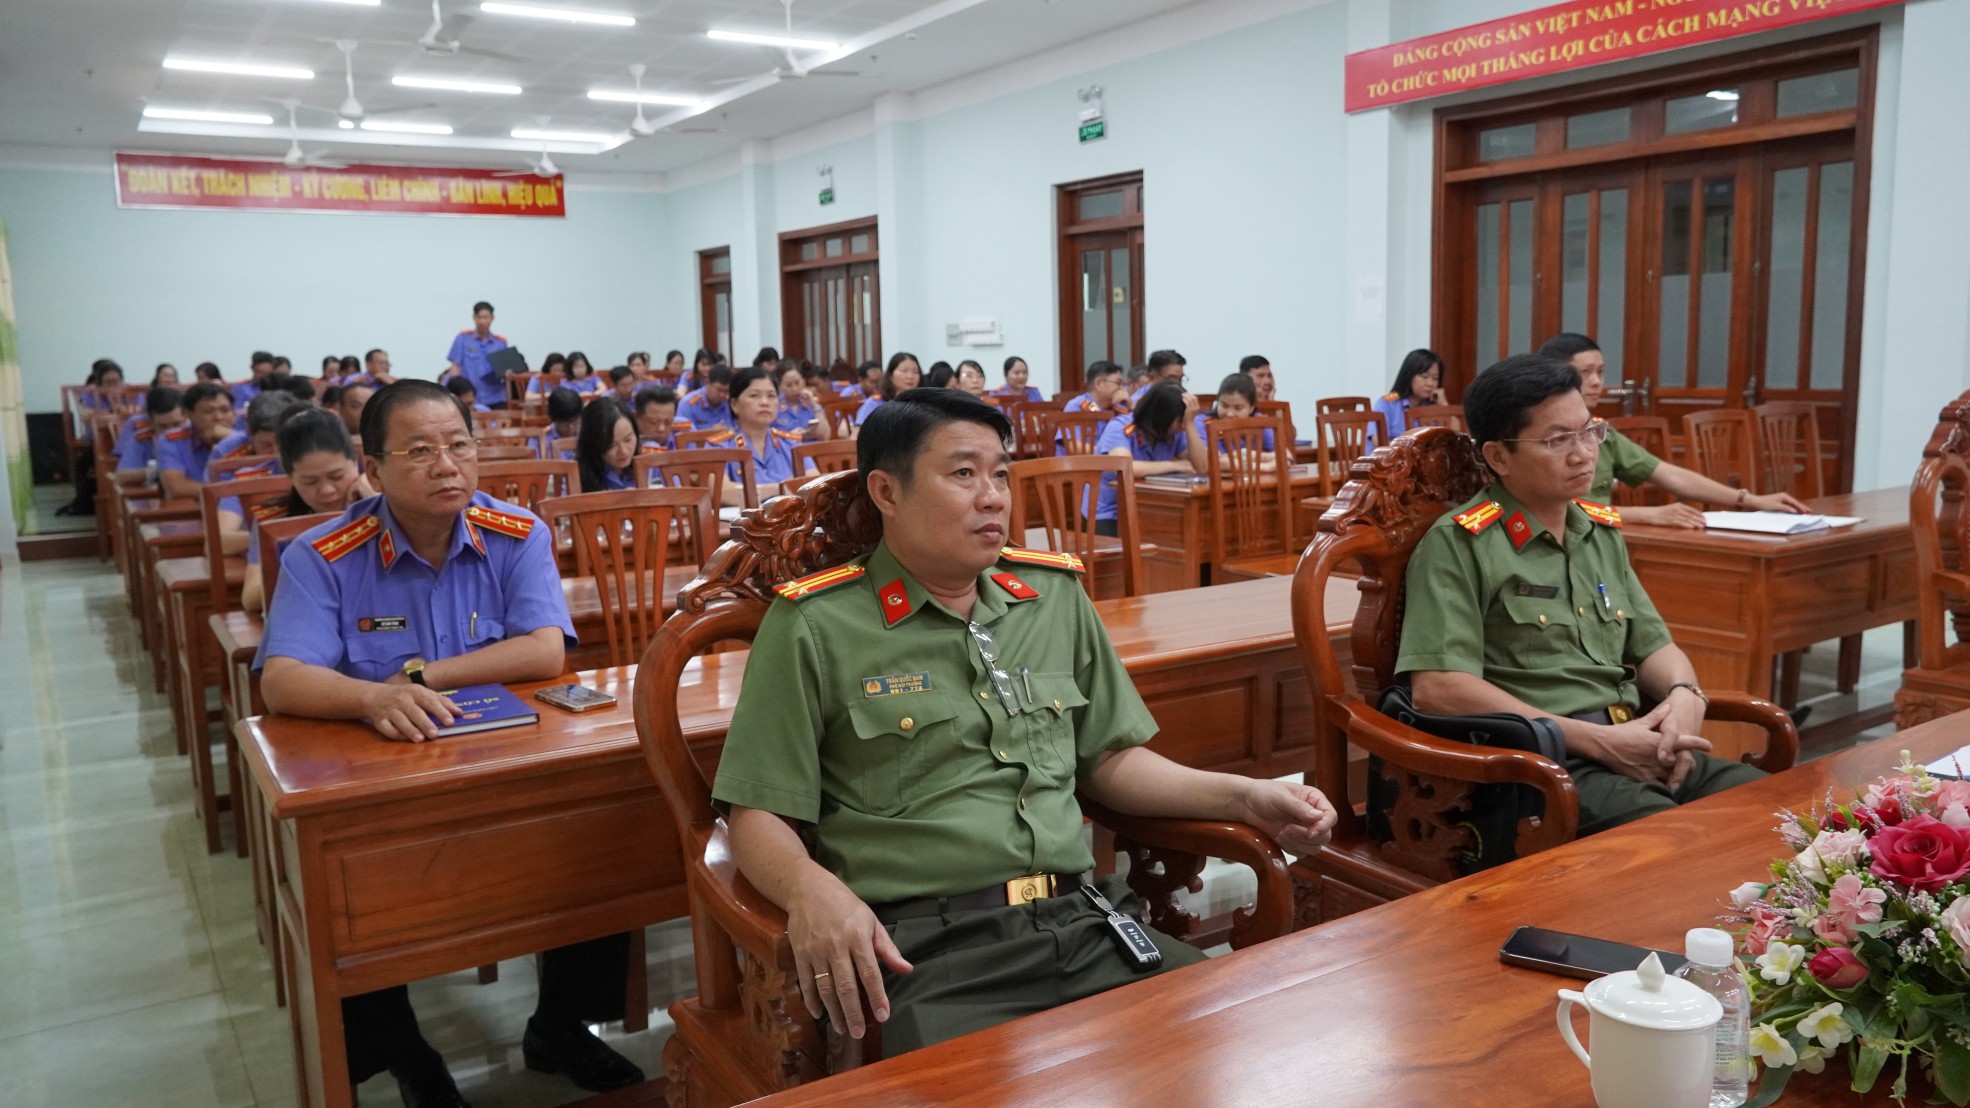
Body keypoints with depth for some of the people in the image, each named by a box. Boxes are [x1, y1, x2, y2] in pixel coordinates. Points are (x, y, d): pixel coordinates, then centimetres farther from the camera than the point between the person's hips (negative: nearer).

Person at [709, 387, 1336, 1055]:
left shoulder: (1056, 595, 16)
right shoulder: (814, 627, 0)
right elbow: (758, 816, -1)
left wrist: (1242, 797, 9)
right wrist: (811, 890, -22)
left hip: (1085, 922, 6)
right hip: (927, 948, -5)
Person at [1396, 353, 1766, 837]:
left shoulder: (1603, 531, 20)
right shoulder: (1457, 543, -4)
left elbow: (1653, 646, 26)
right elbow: (1437, 688, -15)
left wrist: (1684, 696, -1)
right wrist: (1597, 740, -15)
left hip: (1636, 749, 8)